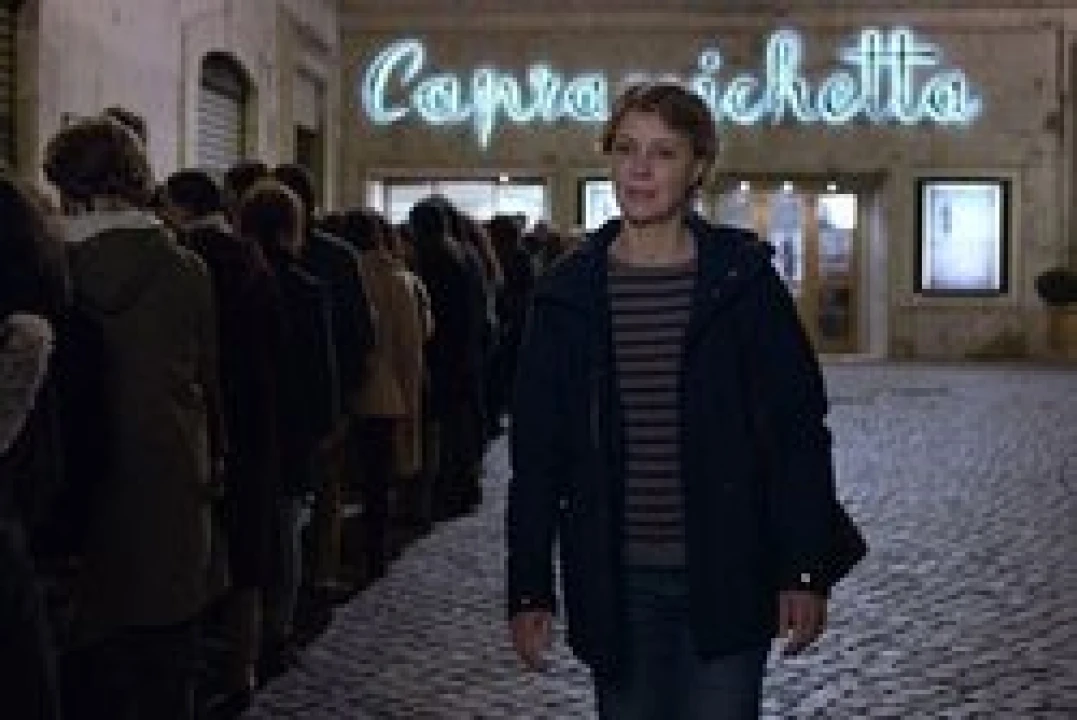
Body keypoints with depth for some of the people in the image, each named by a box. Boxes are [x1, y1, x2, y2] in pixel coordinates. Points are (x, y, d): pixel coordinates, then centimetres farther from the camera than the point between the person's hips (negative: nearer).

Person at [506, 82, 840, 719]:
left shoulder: (742, 278, -3)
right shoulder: (569, 293, 2)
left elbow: (800, 428, -2)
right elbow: (536, 453, 4)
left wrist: (805, 571, -7)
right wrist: (529, 590, 1)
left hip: (727, 581, -2)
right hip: (618, 587, 2)